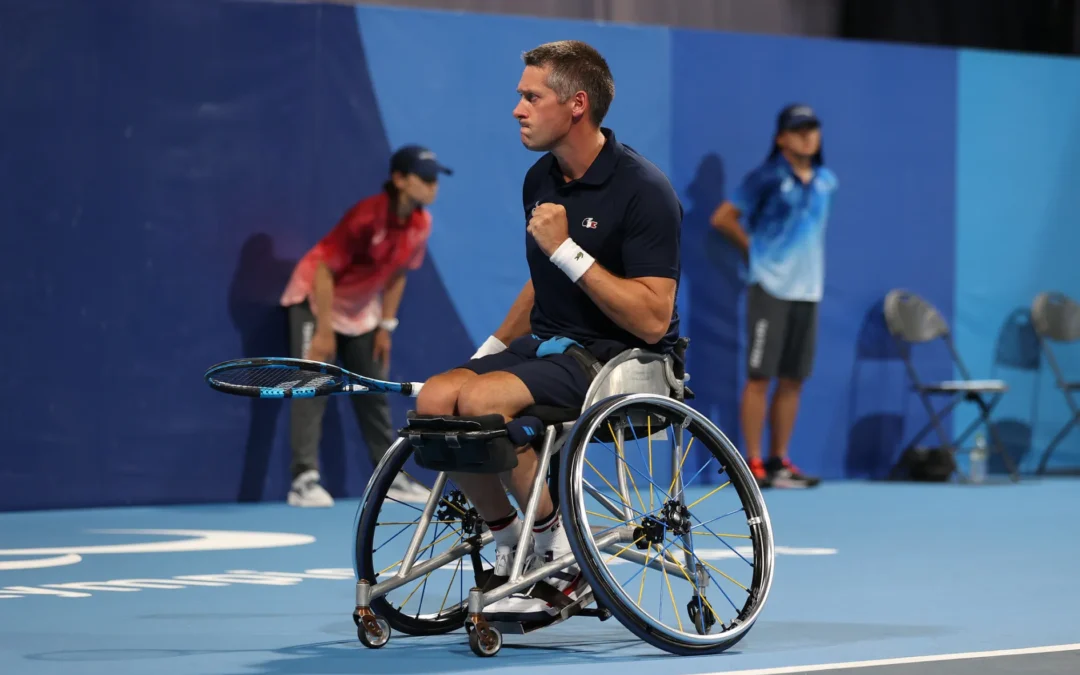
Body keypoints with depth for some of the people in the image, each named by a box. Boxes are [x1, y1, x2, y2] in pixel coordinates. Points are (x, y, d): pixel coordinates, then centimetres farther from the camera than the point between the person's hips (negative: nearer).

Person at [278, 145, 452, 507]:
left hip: (362, 311, 7)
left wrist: (386, 325, 4)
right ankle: (305, 479, -19)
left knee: (374, 392, 10)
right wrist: (325, 331, -25)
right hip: (316, 299, -7)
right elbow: (325, 270, -25)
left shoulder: (421, 224, -9)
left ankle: (390, 477, 17)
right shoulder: (367, 217, -29)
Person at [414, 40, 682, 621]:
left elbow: (652, 320, -21)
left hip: (618, 357, -8)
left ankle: (561, 552, -14)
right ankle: (509, 545, -1)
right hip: (547, 344, 8)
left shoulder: (643, 191, -15)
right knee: (434, 399, -16)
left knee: (482, 400, -30)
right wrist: (492, 349, 12)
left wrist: (568, 250, -22)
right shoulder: (540, 180, 10)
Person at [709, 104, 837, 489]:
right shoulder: (767, 178, -7)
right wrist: (756, 246, 1)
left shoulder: (825, 181, 10)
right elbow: (722, 218, -5)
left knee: (793, 381, 8)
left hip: (808, 290, 6)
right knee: (759, 377, -4)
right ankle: (753, 464, -3)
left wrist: (804, 254, 13)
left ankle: (779, 461, 15)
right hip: (771, 289, -6)